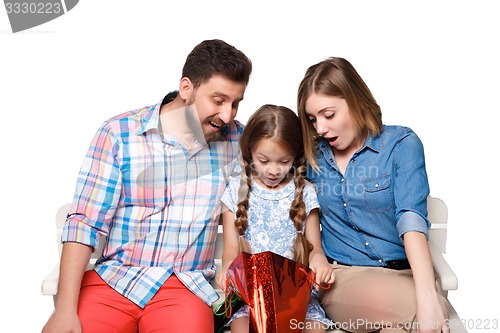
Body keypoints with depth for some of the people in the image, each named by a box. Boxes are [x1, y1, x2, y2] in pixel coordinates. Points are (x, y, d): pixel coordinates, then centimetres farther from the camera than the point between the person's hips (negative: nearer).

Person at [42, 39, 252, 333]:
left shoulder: (236, 140, 3)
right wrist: (65, 309, -12)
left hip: (186, 286, 1)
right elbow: (85, 223, -6)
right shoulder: (119, 133, -4)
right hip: (112, 279, 0)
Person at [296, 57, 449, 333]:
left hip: (403, 274, 0)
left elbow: (411, 217, -15)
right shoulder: (313, 155, 6)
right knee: (410, 306, -30)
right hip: (340, 276, 1)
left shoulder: (401, 144, -2)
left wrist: (427, 295, -27)